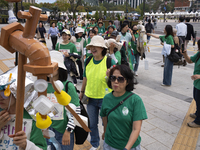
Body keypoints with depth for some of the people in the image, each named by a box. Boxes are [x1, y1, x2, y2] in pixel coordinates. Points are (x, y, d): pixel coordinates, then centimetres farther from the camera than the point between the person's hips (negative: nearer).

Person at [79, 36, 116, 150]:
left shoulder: (110, 62, -16)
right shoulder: (88, 61, -2)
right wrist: (82, 92, 19)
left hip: (105, 99, -4)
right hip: (90, 98, 4)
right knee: (92, 124, 18)